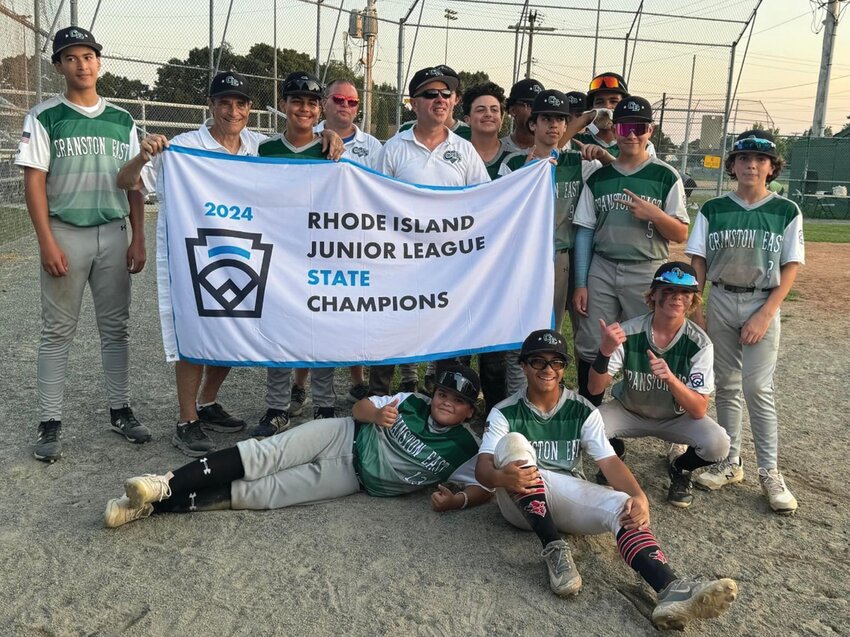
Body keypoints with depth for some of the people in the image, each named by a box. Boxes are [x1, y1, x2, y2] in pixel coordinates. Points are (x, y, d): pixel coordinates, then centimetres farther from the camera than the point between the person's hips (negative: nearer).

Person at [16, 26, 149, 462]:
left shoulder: (122, 121, 10)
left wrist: (138, 239, 4)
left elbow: (134, 185, 11)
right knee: (58, 331, 2)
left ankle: (120, 411, 20)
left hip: (113, 234, 3)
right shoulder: (44, 117, 1)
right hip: (65, 234, -3)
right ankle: (50, 424, 9)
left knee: (116, 327, 8)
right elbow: (34, 181, -4)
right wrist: (47, 242, -12)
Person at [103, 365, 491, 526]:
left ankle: (159, 504, -18)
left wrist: (458, 499, -27)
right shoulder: (412, 403, 6)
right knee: (263, 456, -24)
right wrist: (377, 414, -12)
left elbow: (485, 487, -6)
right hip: (342, 435, 2)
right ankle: (166, 483, -25)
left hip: (350, 478, -2)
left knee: (260, 493, -18)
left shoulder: (464, 449, -2)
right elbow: (360, 406, 11)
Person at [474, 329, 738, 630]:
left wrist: (639, 496, -29)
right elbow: (482, 468, -12)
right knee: (513, 442, -30)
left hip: (569, 498, 2)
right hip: (520, 501, -2)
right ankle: (554, 548, -31)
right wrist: (501, 477, -38)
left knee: (622, 504, -27)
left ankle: (672, 589, -53)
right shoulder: (504, 412, -1)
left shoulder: (582, 411, 4)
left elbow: (609, 461, -7)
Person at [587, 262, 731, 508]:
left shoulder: (699, 343, -20)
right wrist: (605, 351, -44)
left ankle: (680, 469, 8)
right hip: (629, 412, 0)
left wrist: (670, 378, -44)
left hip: (677, 418, 1)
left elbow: (698, 411, -25)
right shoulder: (629, 332, -21)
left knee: (718, 444, -27)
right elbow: (595, 389, -23)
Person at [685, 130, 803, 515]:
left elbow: (790, 268, -3)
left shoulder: (786, 212, 0)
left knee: (758, 389, -7)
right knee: (726, 386, 8)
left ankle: (770, 473, 3)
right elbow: (698, 263, 5)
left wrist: (765, 315, -11)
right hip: (721, 301, 2)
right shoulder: (713, 210, 4)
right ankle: (730, 463, 19)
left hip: (763, 305, -2)